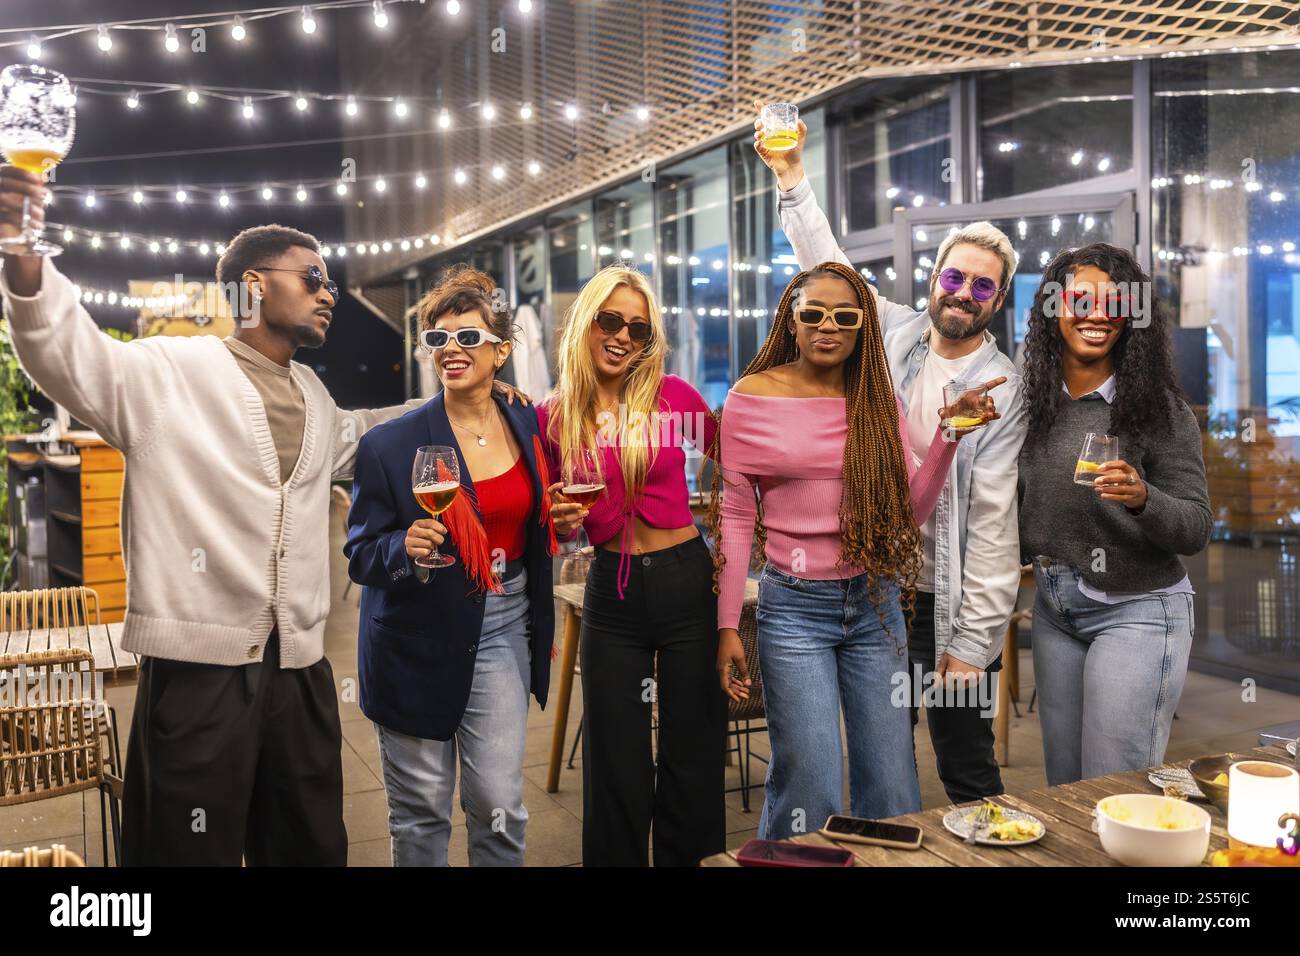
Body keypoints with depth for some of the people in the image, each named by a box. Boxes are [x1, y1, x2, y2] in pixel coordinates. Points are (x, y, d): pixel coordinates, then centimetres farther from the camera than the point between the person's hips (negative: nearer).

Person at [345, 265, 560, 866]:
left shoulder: (528, 427, 1)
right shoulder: (389, 444, -10)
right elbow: (359, 556, -7)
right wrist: (406, 547, -27)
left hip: (502, 630, 2)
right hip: (418, 643, -2)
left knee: (499, 807, 4)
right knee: (420, 812, 11)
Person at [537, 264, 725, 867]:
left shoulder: (673, 396, -5)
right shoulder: (553, 417, -2)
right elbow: (544, 514, 8)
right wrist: (558, 520, -12)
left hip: (687, 582, 0)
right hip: (612, 592, 1)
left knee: (694, 746, 10)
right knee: (616, 755, 10)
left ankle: (684, 856, 30)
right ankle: (618, 857, 31)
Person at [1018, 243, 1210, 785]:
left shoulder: (1158, 407, -11)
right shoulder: (1034, 401, 0)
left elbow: (1196, 530, -15)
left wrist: (1142, 499, -30)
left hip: (1135, 611, -4)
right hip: (1053, 608, 5)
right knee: (1063, 786, 16)